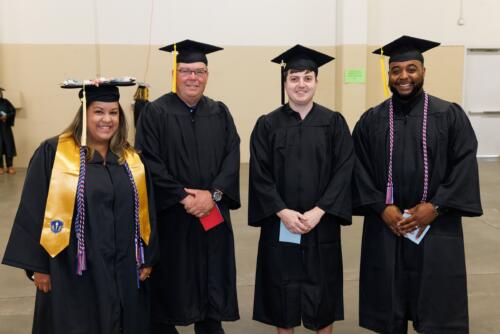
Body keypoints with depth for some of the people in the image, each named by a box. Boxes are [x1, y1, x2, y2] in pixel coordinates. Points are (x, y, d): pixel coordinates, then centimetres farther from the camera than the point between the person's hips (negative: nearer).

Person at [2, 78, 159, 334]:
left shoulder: (131, 159, 6)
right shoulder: (52, 153, -8)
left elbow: (144, 212, 9)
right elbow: (34, 212, -8)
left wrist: (148, 257, 7)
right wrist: (38, 265, -9)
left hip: (125, 270, 4)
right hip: (75, 270, -4)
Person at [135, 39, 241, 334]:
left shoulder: (220, 112, 8)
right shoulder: (155, 113, -5)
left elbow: (232, 156, 0)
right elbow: (150, 164, -11)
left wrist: (213, 194, -14)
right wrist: (183, 197, -16)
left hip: (212, 216, 4)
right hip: (170, 215, -3)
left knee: (211, 284, 11)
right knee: (169, 284, 7)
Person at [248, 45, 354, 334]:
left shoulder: (333, 122, 1)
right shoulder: (268, 124, 1)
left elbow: (344, 170, -5)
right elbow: (260, 174, -4)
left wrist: (318, 211, -15)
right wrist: (283, 212, -15)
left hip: (321, 223, 0)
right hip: (280, 223, 0)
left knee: (323, 290, 10)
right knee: (283, 289, 9)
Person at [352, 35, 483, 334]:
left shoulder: (450, 115, 2)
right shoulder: (371, 120, 6)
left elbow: (465, 166, -4)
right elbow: (360, 169, 2)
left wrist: (435, 207, -13)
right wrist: (382, 208, -11)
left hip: (436, 228, -1)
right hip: (385, 229, 1)